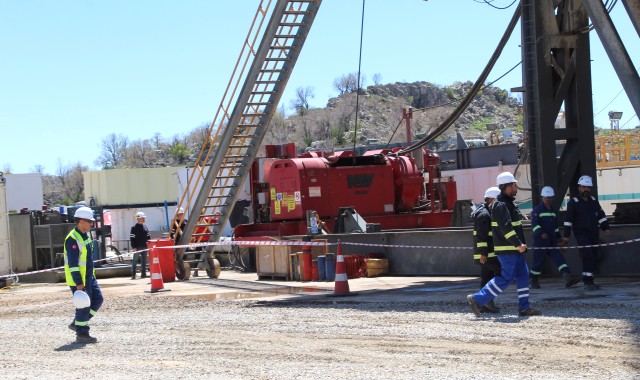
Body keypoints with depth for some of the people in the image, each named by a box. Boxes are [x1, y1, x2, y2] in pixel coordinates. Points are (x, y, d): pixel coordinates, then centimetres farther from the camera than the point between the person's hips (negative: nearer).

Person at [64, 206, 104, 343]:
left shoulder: (86, 235, 12)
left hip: (89, 277, 10)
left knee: (98, 300, 11)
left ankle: (77, 323, 21)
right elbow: (72, 263, -22)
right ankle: (82, 334, 6)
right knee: (84, 305, -4)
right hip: (78, 279, -10)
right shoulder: (72, 239, -19)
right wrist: (79, 283, -24)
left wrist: (91, 274, 21)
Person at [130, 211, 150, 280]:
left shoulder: (145, 226, 13)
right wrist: (133, 247, -16)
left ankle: (143, 273, 13)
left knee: (144, 260, 8)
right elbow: (132, 238, -10)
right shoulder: (134, 227, -6)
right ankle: (133, 274, -1)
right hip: (137, 247, -6)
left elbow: (148, 236, 18)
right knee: (135, 260, -3)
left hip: (144, 246, 6)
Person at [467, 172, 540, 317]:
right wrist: (518, 245, -23)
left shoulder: (508, 203, 17)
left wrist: (520, 244, 21)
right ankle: (477, 299, -5)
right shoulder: (500, 205, -17)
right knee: (505, 279, -9)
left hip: (514, 249, 10)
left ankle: (524, 308, 12)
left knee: (523, 275, 9)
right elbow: (506, 228, -24)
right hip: (507, 250, -10)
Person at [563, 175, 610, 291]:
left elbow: (601, 215, 19)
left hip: (594, 233, 6)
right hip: (581, 233, -6)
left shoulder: (594, 201, 13)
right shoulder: (573, 202, -4)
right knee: (588, 255, -19)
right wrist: (566, 234, -7)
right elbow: (568, 219, -5)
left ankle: (589, 281, 17)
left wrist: (605, 228, 8)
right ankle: (587, 282, -17)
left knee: (594, 258, 6)